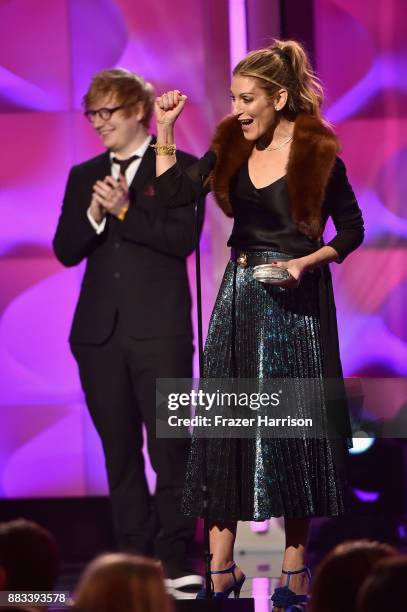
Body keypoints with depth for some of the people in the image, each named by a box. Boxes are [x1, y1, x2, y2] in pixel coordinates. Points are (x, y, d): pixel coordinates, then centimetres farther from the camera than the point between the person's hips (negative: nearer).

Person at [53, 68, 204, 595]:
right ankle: (136, 563, 11)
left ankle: (175, 561, -4)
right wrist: (94, 214, -10)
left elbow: (183, 238, -10)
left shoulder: (179, 168, 1)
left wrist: (124, 210, -16)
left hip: (160, 330, -5)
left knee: (170, 448, -7)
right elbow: (65, 251, 7)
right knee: (120, 452, 7)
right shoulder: (85, 176, 15)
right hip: (100, 330, 5)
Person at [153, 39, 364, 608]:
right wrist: (165, 130, -7)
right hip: (239, 298, 5)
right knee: (224, 425, 3)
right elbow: (177, 193, -2)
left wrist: (306, 262, -16)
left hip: (295, 302, -5)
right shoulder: (233, 146, 4)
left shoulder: (318, 156, -9)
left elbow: (352, 231, -2)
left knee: (292, 431, 0)